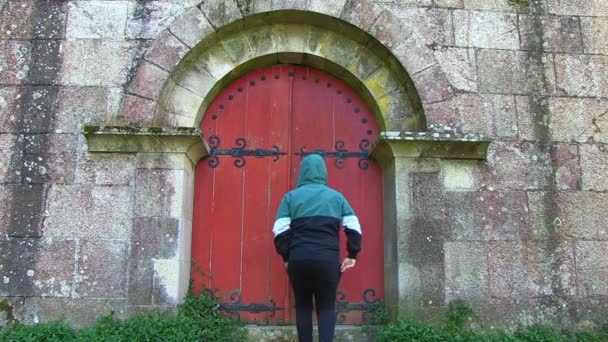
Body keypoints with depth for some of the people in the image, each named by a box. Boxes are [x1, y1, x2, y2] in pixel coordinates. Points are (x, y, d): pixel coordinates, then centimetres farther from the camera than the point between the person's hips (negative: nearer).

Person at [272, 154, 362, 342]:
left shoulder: (291, 196, 5)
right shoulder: (336, 196, 9)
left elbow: (280, 231, -3)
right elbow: (354, 228, 3)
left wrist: (286, 257, 7)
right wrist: (352, 255, 10)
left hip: (299, 259, 0)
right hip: (328, 259, 0)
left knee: (303, 307, 14)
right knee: (327, 308, 10)